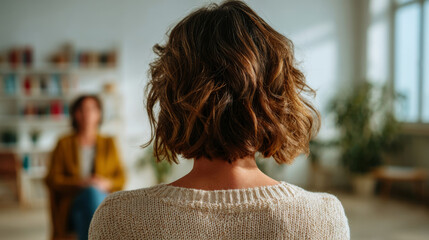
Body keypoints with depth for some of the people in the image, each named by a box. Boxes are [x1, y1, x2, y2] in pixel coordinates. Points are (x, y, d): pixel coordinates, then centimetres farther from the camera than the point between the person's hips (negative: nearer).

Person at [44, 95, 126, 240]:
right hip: (72, 203, -1)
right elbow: (52, 179, 4)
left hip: (105, 203, 1)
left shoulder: (109, 143, 16)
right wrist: (80, 183, -11)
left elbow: (120, 178, 12)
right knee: (91, 192, -35)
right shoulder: (64, 143, 12)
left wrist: (106, 183, -10)